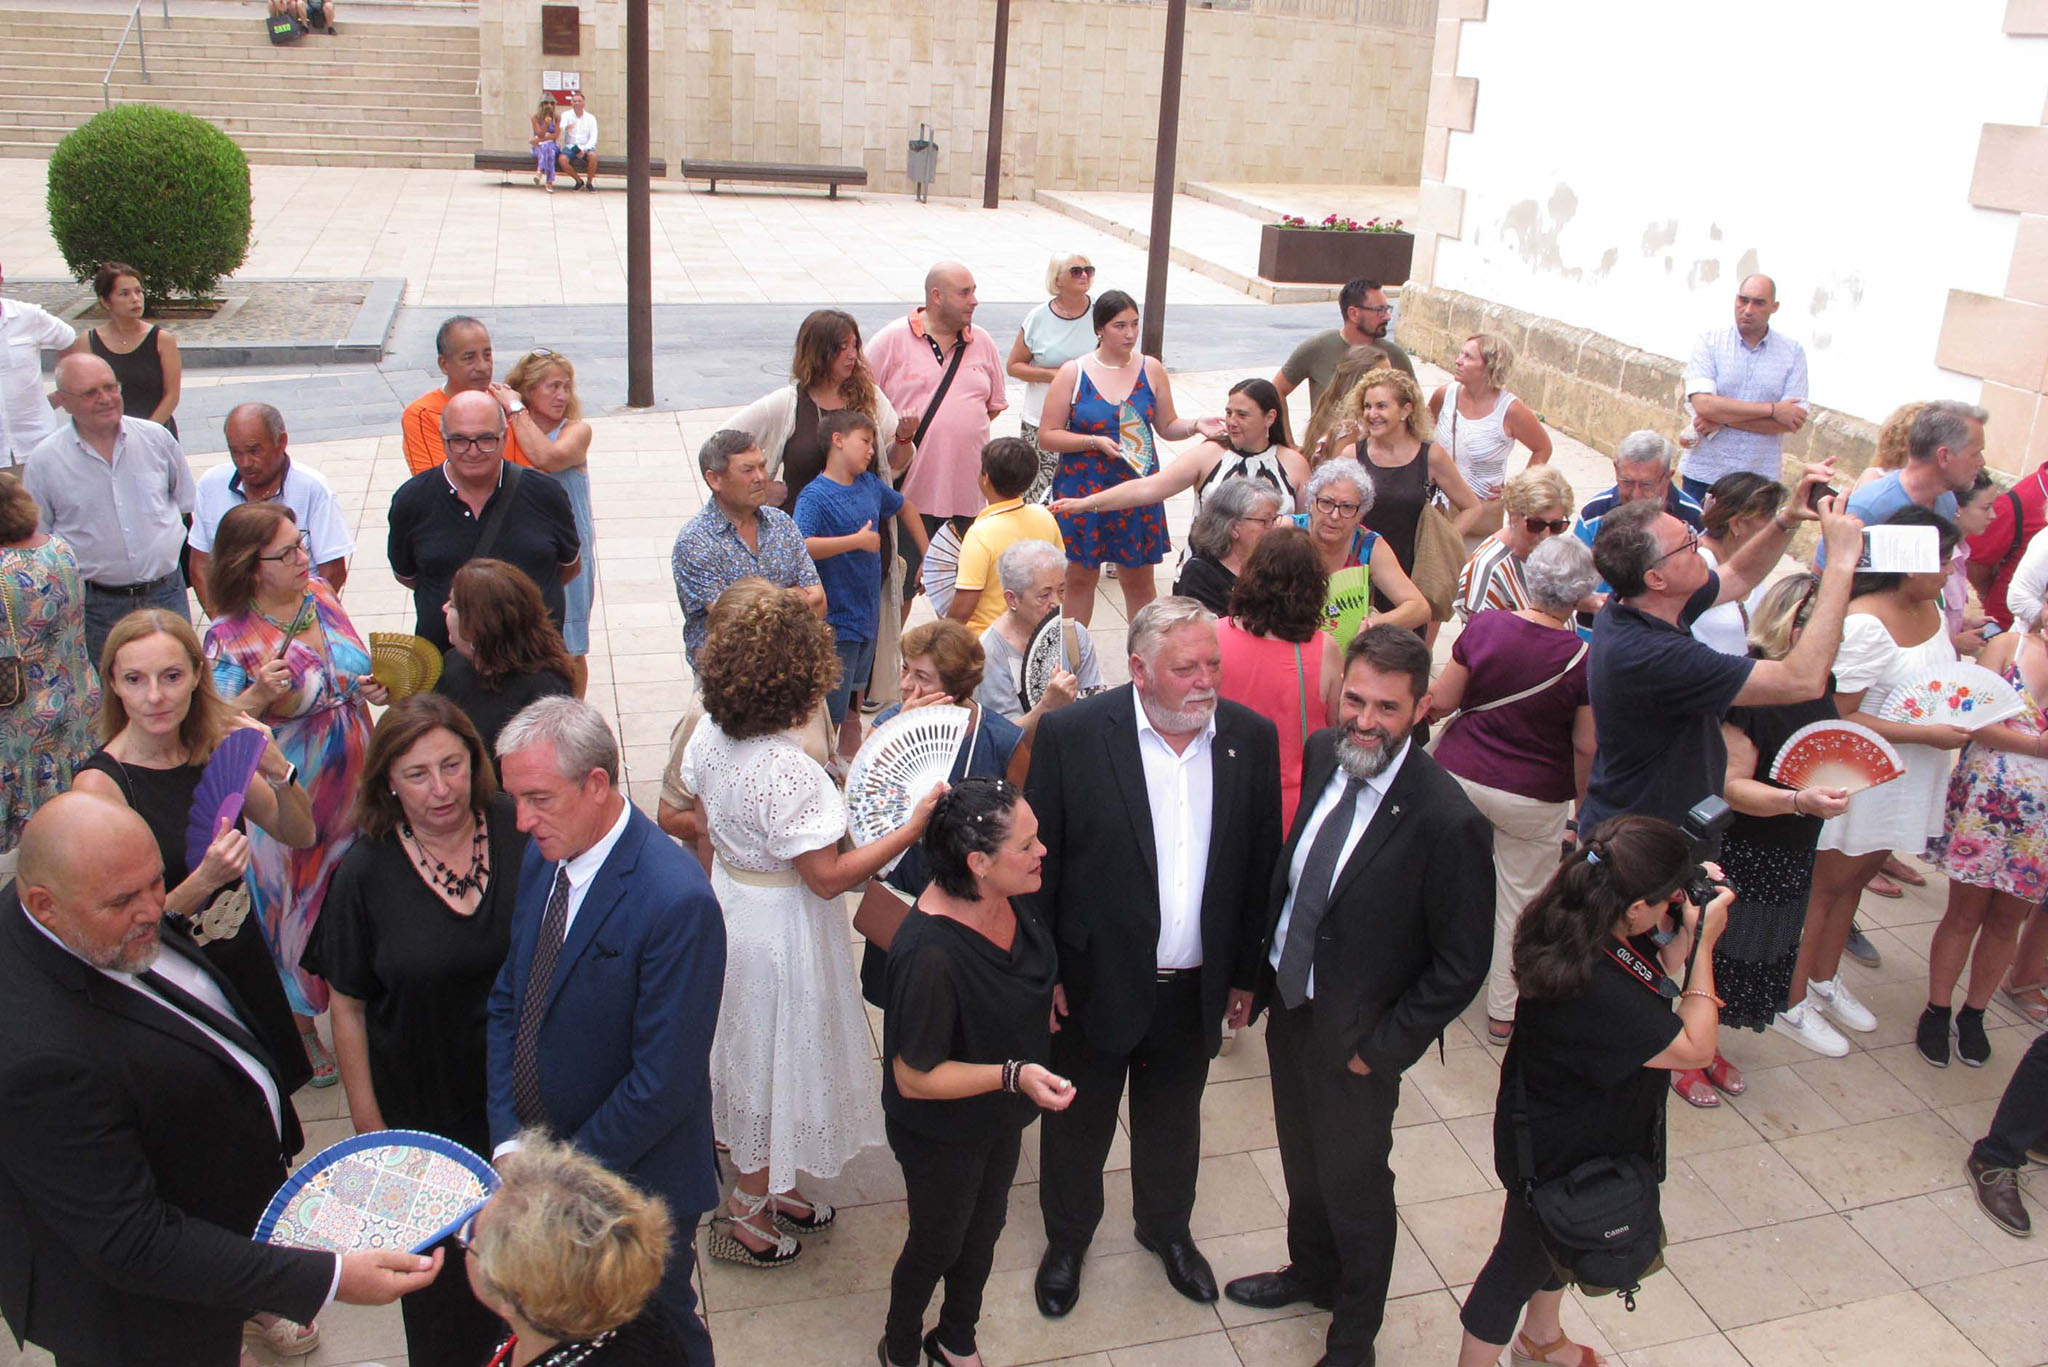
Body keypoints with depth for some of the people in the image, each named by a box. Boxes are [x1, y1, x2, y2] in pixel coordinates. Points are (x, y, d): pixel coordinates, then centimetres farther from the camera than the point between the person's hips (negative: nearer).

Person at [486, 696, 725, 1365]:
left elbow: (664, 1080, -25)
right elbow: (507, 1001, 4)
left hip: (635, 1183, -6)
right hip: (536, 1157, 6)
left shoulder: (676, 901, -28)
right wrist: (509, 1140, -5)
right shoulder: (543, 856, -3)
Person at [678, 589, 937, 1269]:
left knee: (750, 1054, 25)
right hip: (780, 927, -8)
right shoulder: (786, 771, -33)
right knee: (775, 1060, 12)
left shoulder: (710, 733, -8)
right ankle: (746, 1215, 32)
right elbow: (828, 877, -27)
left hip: (730, 901, 8)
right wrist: (913, 828, -26)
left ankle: (764, 1183, 46)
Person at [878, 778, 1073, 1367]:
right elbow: (914, 1077, -31)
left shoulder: (1007, 898, -16)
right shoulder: (930, 954, -40)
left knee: (985, 1229, 27)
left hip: (1000, 1117, 7)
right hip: (944, 1133, -7)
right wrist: (1013, 1075, -37)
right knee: (937, 1245, 19)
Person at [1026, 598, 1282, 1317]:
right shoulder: (1072, 734, -18)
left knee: (1173, 1117, 25)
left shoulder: (1251, 737, -8)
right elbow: (1039, 860, -10)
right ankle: (1067, 1236, 45)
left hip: (1197, 987, 3)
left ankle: (1165, 1226, 51)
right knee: (1079, 1120, 19)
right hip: (1096, 981, -3)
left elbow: (1260, 864, 1)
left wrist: (1246, 972, 6)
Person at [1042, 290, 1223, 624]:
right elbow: (1047, 436, -6)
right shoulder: (1073, 373, -5)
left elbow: (1167, 426, 11)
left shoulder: (1150, 369, 3)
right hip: (1083, 489, -2)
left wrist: (1195, 425, -10)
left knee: (1139, 580, 8)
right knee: (1080, 576, 9)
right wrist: (1096, 441, -18)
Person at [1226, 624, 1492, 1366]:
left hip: (1356, 1037, -6)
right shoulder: (1323, 753, -9)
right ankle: (1312, 1272, 56)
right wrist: (1258, 970, 6)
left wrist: (1383, 1048, -15)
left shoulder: (1447, 821, -29)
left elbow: (1461, 966, -20)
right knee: (1302, 1158, 27)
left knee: (1354, 1183, 16)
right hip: (1289, 1003, 6)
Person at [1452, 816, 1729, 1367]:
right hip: (1559, 1154, -9)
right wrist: (1704, 941, -24)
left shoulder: (1577, 926, -15)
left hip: (1571, 1129, 9)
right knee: (1522, 1261, 14)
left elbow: (1659, 993, 1)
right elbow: (1696, 1047, -29)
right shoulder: (1591, 985, -42)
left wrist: (1684, 930, -15)